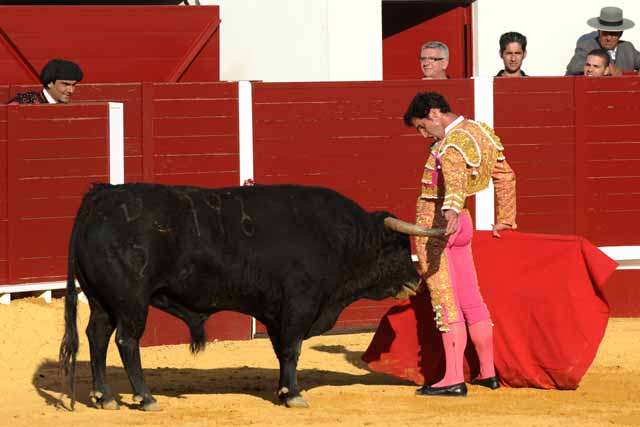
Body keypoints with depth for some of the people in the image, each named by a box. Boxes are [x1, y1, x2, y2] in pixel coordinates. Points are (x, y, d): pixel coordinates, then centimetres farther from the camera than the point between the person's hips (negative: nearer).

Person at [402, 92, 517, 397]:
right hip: (462, 226, 9)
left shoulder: (452, 145, -18)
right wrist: (504, 220, 30)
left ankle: (454, 380, -9)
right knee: (471, 301, 15)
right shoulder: (482, 133, 10)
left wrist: (452, 211, -56)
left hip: (434, 227, -9)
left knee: (445, 304, -8)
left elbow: (455, 179, -38)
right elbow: (506, 177, 21)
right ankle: (488, 373, 22)